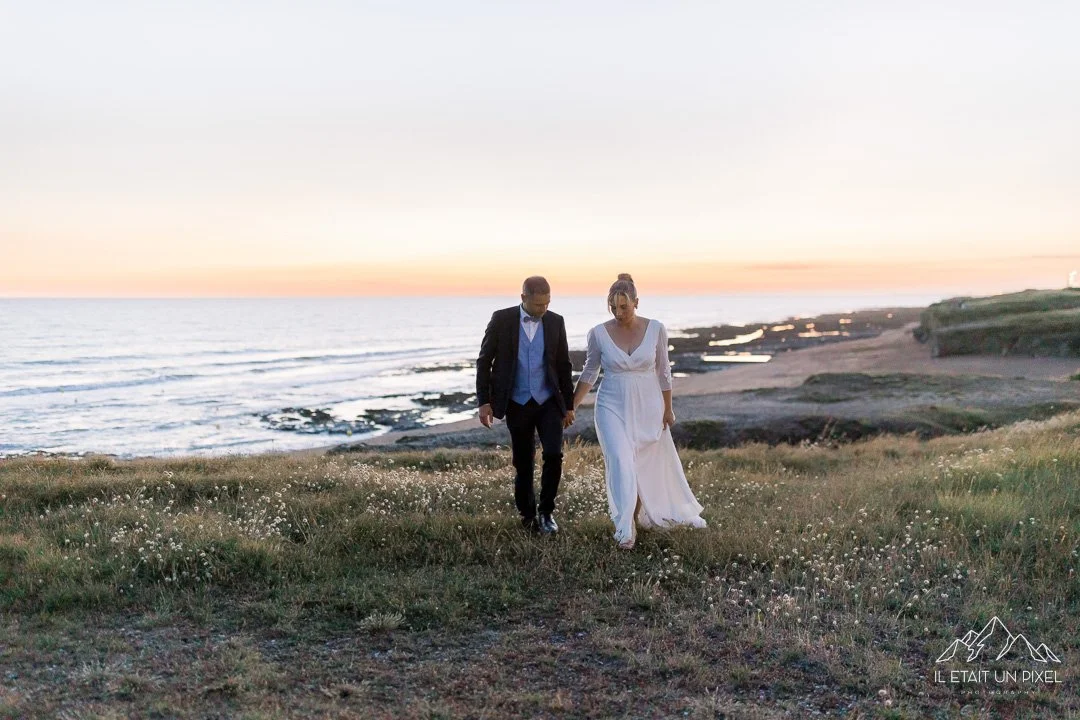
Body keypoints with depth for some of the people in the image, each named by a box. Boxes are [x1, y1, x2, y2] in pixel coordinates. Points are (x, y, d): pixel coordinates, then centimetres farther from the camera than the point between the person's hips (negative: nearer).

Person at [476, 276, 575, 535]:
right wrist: (483, 401, -8)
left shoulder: (555, 322, -1)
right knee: (523, 464, 6)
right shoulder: (502, 319, -7)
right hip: (517, 405, -1)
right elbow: (484, 361, -3)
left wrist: (569, 405, 6)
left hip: (549, 402, 1)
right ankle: (528, 515, 25)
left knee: (553, 455, -13)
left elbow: (564, 366, 6)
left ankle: (546, 512, 6)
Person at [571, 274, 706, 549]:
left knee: (655, 463, 14)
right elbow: (589, 374, 3)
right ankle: (625, 528, -11)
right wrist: (570, 407, -1)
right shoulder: (598, 333, -7)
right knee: (620, 462, -17)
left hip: (648, 407, 1)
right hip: (612, 406, -1)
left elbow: (663, 371, 2)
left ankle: (682, 511, 39)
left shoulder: (656, 329, -7)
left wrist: (667, 409, 6)